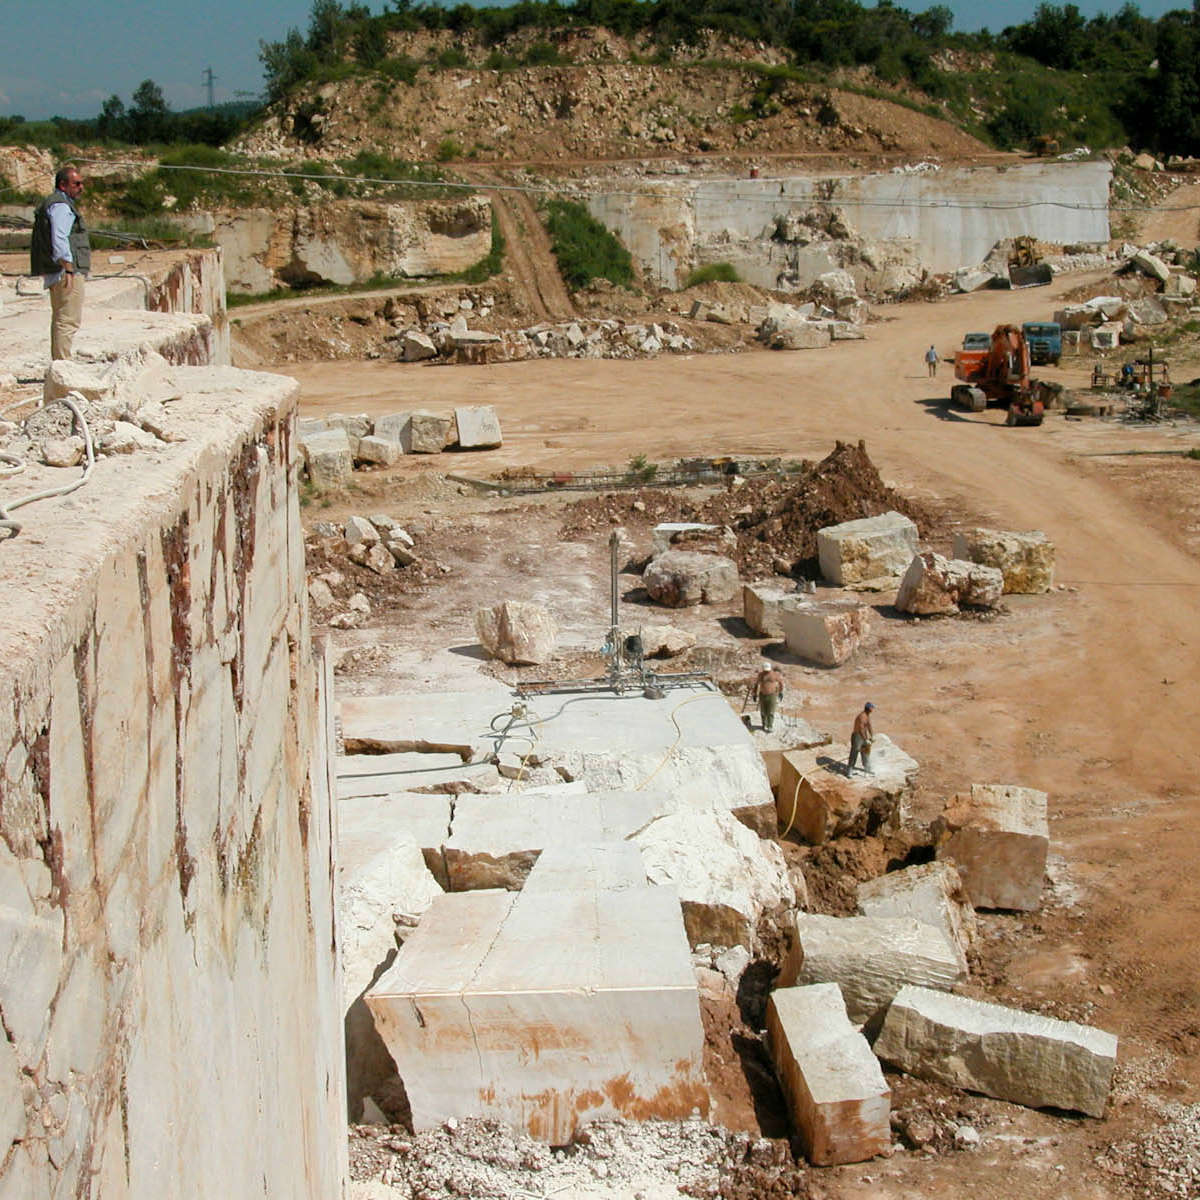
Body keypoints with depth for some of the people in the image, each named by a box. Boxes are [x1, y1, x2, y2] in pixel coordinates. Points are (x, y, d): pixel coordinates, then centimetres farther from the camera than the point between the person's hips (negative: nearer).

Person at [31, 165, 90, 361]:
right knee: (68, 321, -14)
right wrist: (68, 270, -28)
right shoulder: (60, 206, -10)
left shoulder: (51, 204, 23)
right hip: (67, 271, -11)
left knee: (60, 321, 14)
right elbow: (59, 240, -21)